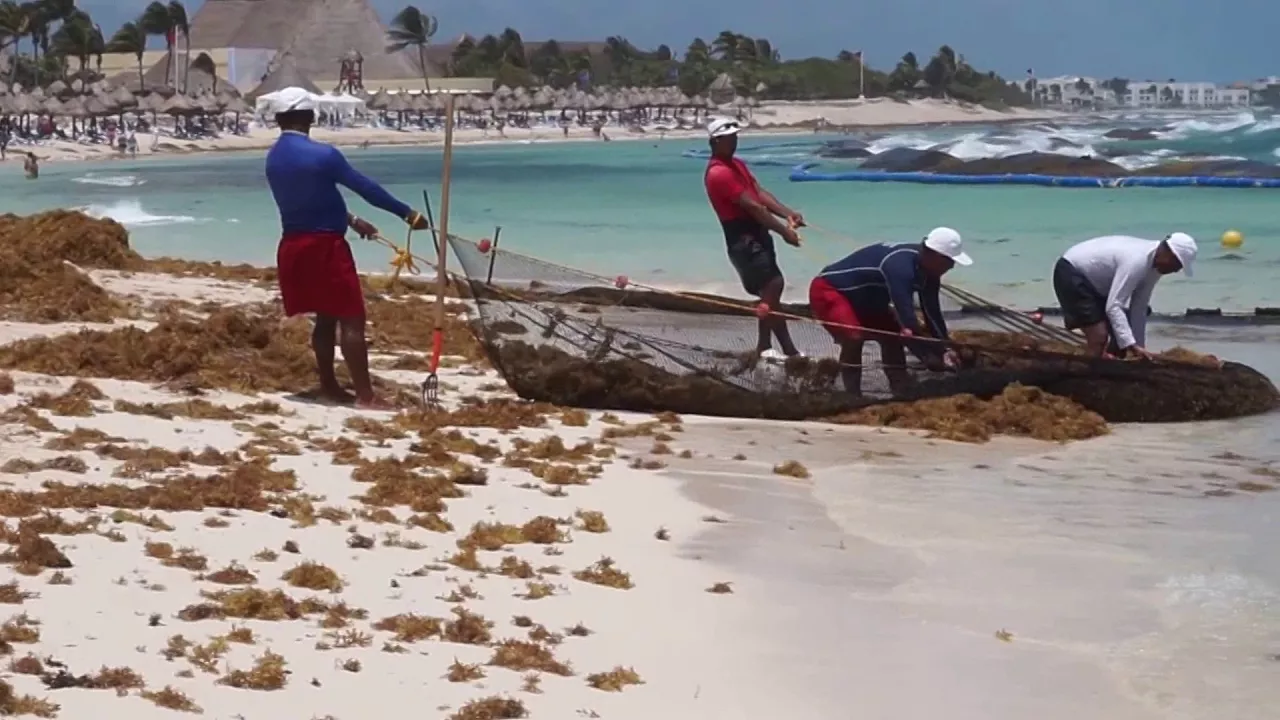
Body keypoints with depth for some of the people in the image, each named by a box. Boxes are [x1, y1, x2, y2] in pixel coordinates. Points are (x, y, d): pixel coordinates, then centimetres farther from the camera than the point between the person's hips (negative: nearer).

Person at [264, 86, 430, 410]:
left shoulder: (273, 158, 8)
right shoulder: (321, 154, -15)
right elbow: (365, 187, -12)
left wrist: (351, 220, 27)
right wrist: (408, 214, -5)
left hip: (294, 244, 8)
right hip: (325, 244, -8)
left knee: (325, 317, 17)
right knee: (351, 318, -6)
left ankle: (329, 386, 20)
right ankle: (365, 395, -9)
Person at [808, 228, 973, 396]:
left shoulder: (927, 270, -5)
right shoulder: (900, 266, -36)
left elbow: (932, 313, 1)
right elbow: (905, 313, -39)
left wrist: (944, 350, -7)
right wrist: (928, 357, -35)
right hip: (828, 290, -10)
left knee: (892, 335, 5)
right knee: (853, 337, -30)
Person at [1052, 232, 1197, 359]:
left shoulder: (1154, 265, -4)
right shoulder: (1136, 261, -33)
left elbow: (1139, 308, 1)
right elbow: (1113, 306, -38)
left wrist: (1139, 347, -1)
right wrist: (1132, 346, -42)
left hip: (1094, 281, 10)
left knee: (1123, 336, 9)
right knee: (1099, 336, -20)